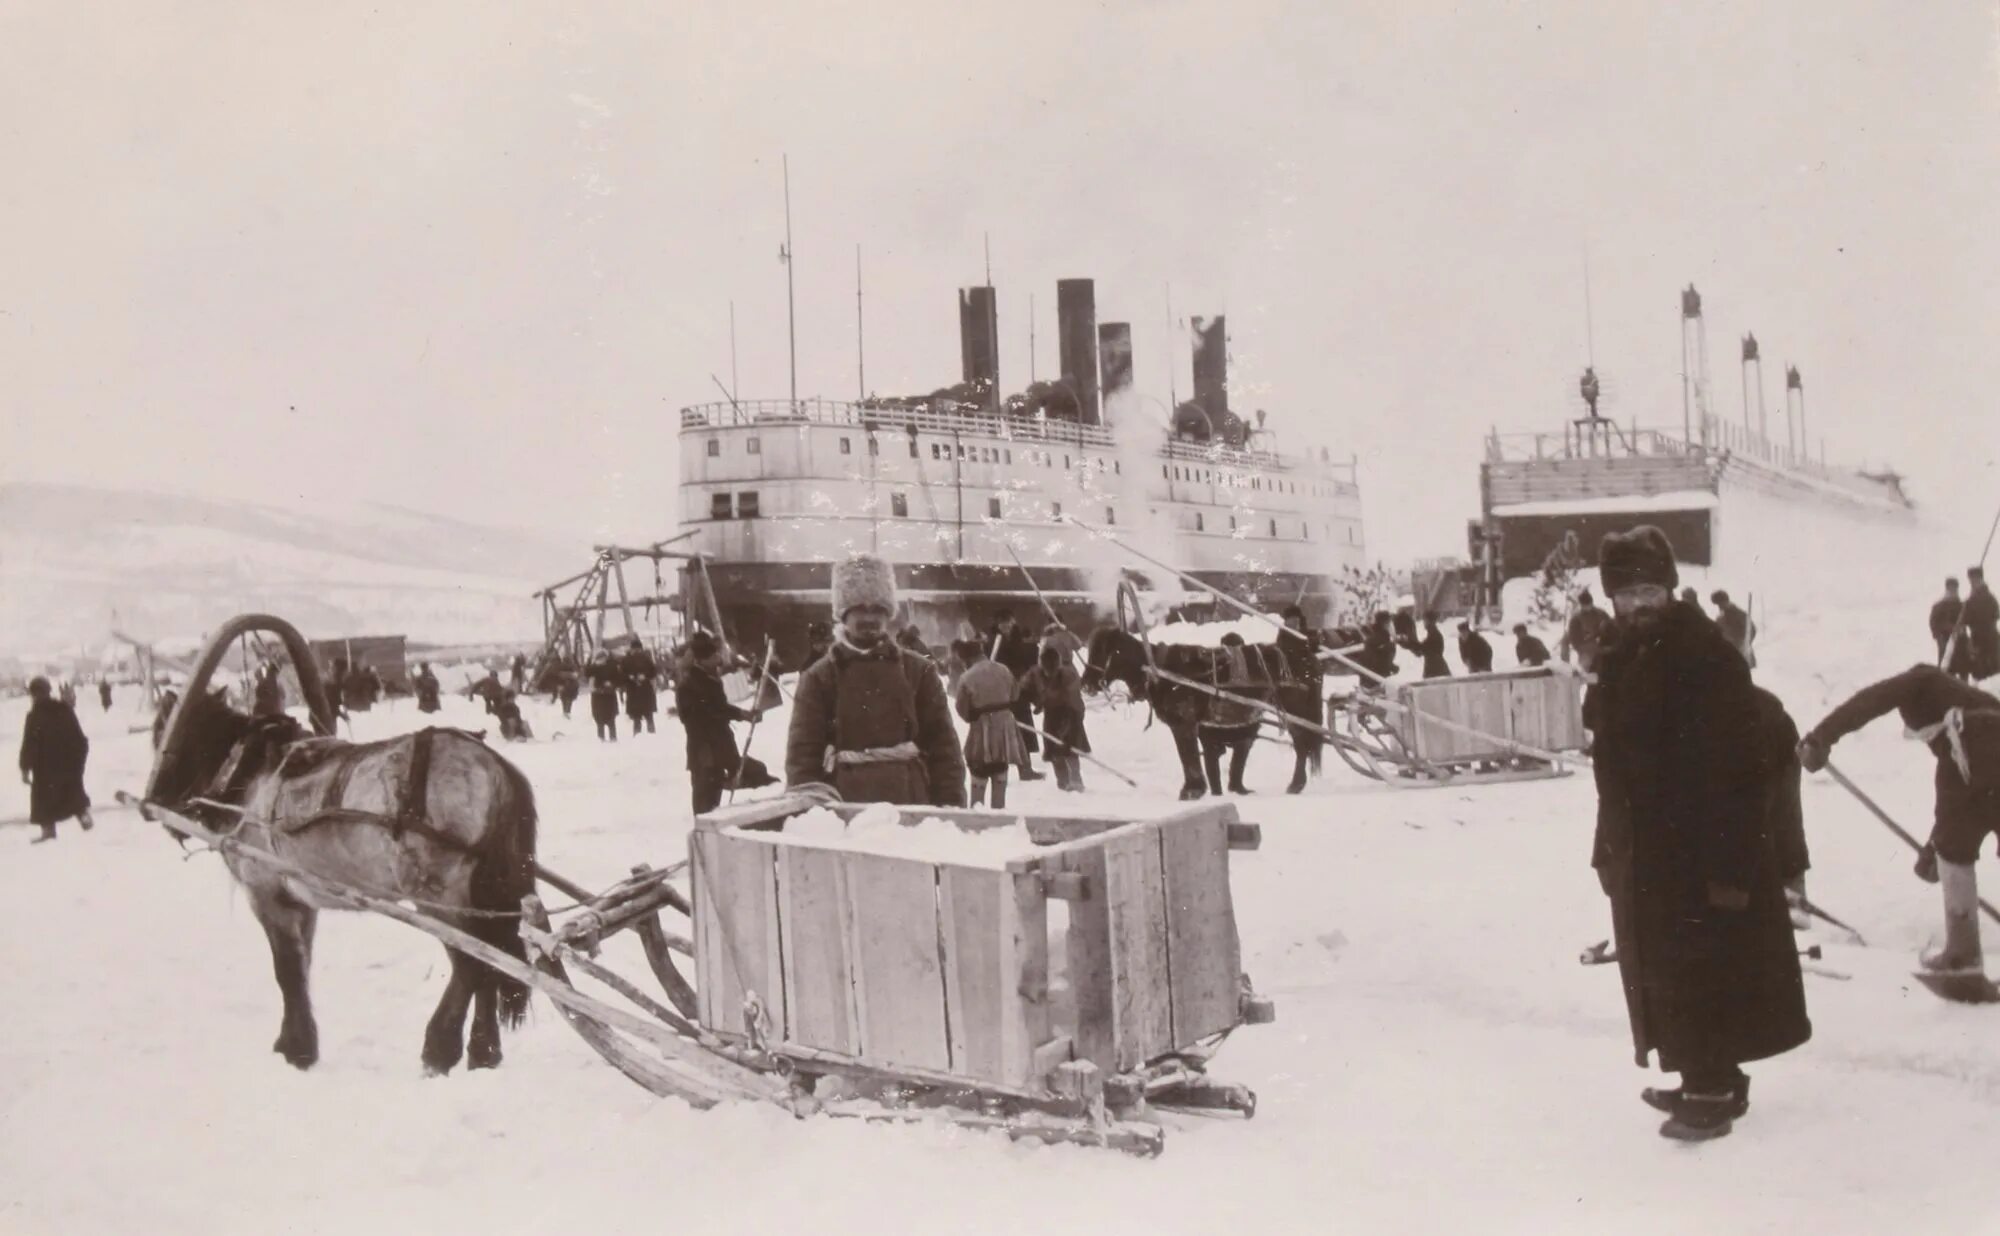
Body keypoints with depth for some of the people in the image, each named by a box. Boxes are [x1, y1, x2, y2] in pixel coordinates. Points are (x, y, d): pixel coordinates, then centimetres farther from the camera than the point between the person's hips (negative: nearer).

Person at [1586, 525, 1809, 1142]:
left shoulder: (1708, 657, -16)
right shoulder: (1622, 658, 9)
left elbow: (1736, 768, -20)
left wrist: (1729, 864, -22)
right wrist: (1609, 847, 16)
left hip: (1699, 851, -8)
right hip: (1643, 851, 9)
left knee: (1697, 969, -1)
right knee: (1662, 970, 15)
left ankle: (1714, 1087, 11)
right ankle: (1704, 1079, 28)